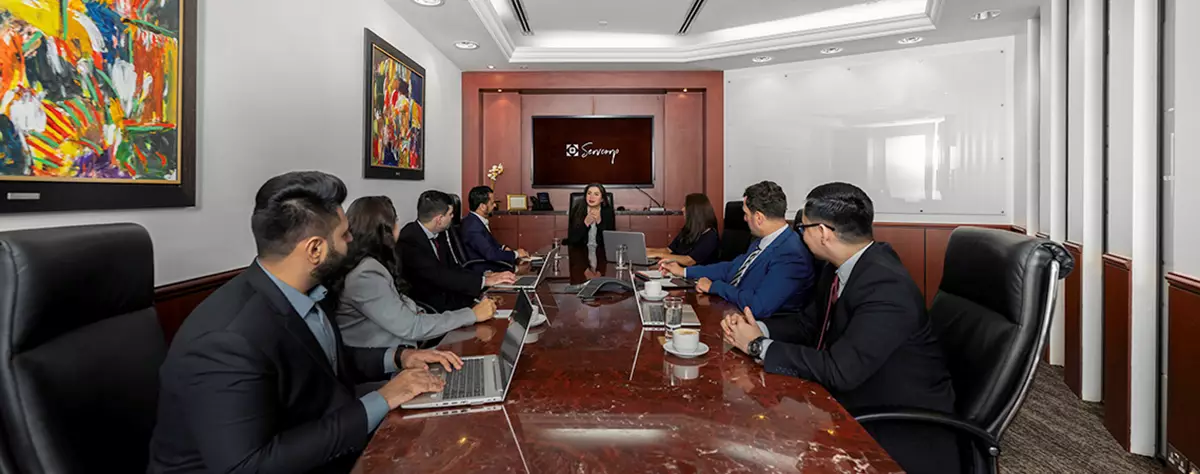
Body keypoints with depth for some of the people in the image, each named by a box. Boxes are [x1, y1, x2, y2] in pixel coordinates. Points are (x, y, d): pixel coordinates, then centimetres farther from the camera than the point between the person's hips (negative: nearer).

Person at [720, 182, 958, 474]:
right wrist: (758, 329, -10)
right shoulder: (841, 267, -2)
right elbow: (809, 324, 8)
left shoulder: (886, 287, -29)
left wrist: (759, 346, -22)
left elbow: (839, 370, -32)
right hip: (856, 403, 7)